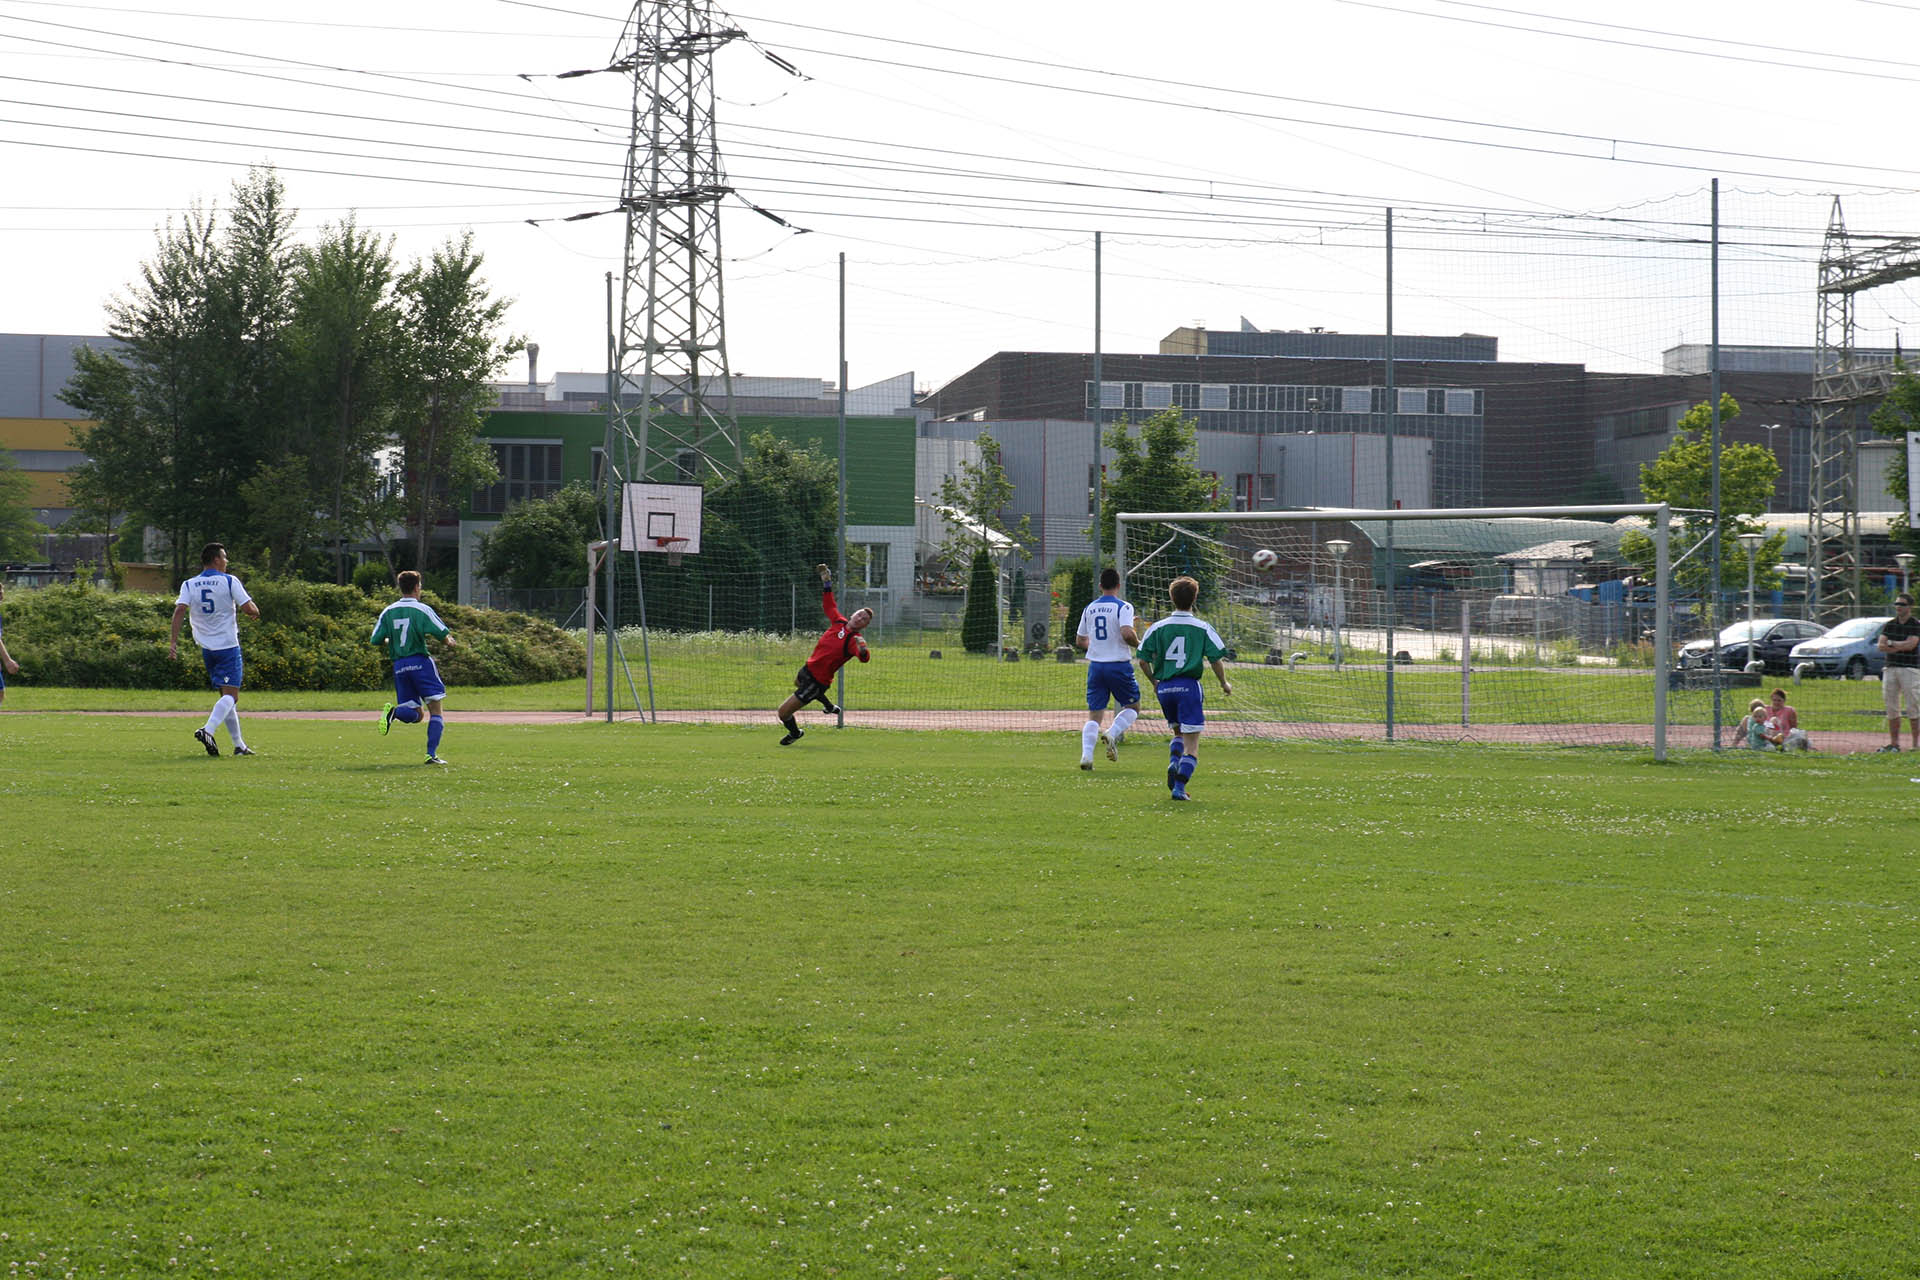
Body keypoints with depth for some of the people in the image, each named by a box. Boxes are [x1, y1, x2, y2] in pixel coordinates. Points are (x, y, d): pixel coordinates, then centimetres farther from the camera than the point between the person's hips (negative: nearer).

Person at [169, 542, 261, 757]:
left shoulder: (189, 585, 5)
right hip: (228, 645, -5)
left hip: (206, 648, 5)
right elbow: (249, 609, -11)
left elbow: (179, 610, -9)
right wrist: (255, 612, 12)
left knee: (227, 695, 15)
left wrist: (173, 641, -12)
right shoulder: (229, 582, -5)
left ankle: (239, 744, 15)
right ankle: (207, 730, -33)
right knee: (231, 695, -9)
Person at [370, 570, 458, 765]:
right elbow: (443, 634, -10)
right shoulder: (422, 609, -5)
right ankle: (431, 754, -10)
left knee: (414, 714, 10)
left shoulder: (388, 612, 8)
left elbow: (375, 641, 7)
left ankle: (393, 711, -23)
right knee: (435, 710, 2)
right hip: (420, 662, -4)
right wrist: (450, 643, 13)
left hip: (399, 666, 4)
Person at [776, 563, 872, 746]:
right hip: (808, 668, 9)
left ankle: (795, 733, 28)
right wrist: (827, 581, 5)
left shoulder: (854, 640, -27)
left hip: (817, 681, -9)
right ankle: (829, 706, 64)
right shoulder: (839, 622, -7)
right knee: (798, 682, 45)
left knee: (783, 713, -6)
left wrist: (862, 650, -67)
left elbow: (864, 658, -45)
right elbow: (828, 605, 11)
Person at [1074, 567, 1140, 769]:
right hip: (1119, 664, -4)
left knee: (1094, 715, 5)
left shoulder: (1090, 608, 9)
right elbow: (1127, 633, -23)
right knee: (1133, 707, 14)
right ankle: (1112, 734, -11)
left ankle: (1086, 755, -12)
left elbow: (1080, 640, 16)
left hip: (1095, 666, 4)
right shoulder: (1123, 607, -8)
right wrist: (1138, 644, -3)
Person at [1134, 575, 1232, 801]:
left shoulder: (1158, 627, 4)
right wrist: (1224, 684, 13)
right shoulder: (1202, 629, -1)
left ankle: (1174, 763, -4)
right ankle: (1179, 786, -14)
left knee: (1178, 732, 24)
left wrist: (1155, 682, 19)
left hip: (1164, 687, 3)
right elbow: (1216, 660, -4)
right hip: (1189, 687, -3)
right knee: (1192, 744, 0)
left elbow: (1143, 660, 2)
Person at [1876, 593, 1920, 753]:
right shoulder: (1889, 625, 12)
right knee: (1891, 708, 5)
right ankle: (1893, 743, 10)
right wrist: (1900, 647, -12)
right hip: (1891, 668, 5)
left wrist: (1892, 644, -3)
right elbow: (1881, 646, 1)